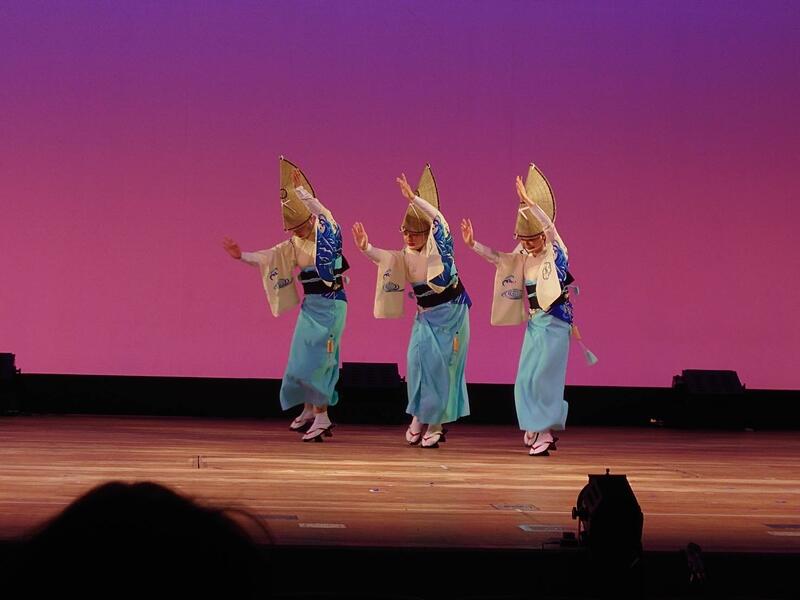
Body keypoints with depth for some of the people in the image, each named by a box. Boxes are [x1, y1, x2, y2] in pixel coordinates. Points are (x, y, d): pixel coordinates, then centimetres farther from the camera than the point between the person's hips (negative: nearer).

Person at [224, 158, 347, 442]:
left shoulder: (328, 233, -10)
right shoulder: (295, 244, 10)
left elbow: (321, 212, -28)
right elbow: (269, 257, 7)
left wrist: (299, 189, -34)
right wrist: (242, 256, -5)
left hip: (330, 304, -8)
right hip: (310, 305, 8)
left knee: (316, 359, -8)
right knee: (303, 358, 11)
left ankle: (321, 417, -2)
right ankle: (309, 410, 25)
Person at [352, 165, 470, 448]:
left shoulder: (439, 247, -10)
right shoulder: (405, 256, 0)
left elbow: (439, 219, -27)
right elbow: (383, 258, -17)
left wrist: (413, 198, -37)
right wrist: (365, 248, -38)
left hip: (451, 313, -4)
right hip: (426, 316, 4)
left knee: (443, 366, -1)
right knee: (419, 361, -3)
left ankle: (436, 422, 7)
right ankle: (419, 417, 12)